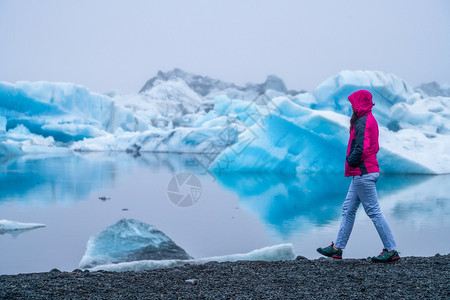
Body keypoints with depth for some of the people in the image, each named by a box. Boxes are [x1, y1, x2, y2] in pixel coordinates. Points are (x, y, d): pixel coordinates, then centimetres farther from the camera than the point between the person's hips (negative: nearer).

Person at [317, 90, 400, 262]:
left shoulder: (362, 122, -15)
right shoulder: (370, 119, 17)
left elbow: (360, 148, -24)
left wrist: (351, 161, -7)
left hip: (363, 172, -11)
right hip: (363, 172, 11)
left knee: (373, 211, -6)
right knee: (348, 209, 12)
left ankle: (391, 250, -2)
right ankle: (337, 248, 17)